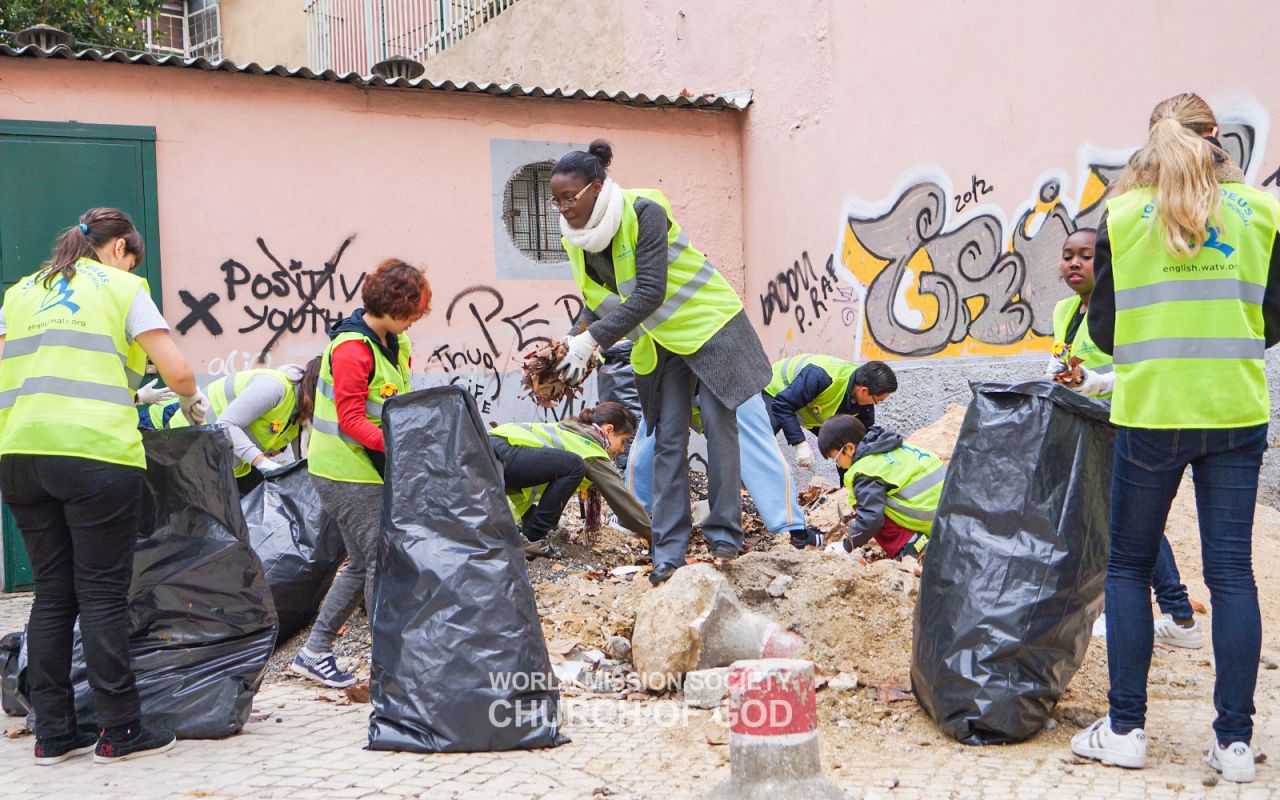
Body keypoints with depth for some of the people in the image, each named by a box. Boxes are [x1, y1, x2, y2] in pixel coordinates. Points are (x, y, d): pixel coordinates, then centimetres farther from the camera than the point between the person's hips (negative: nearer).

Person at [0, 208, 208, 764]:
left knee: (52, 594, 11)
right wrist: (192, 402, 19)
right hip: (95, 454, -5)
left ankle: (53, 733, 16)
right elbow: (176, 371, 0)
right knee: (102, 594, 0)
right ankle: (119, 732, 7)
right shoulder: (122, 286, 6)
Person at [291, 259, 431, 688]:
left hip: (371, 468, 10)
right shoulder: (352, 348, -19)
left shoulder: (394, 342, 11)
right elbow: (350, 418, -24)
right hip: (347, 471, -10)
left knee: (363, 564, 13)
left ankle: (314, 653, 23)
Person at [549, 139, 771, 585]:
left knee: (719, 426, -4)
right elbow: (597, 302, 7)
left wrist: (591, 341, -32)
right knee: (668, 440, 1)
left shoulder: (643, 212, -24)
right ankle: (669, 551, 1)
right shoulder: (577, 240, -4)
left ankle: (725, 534, 5)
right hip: (659, 345, 6)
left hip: (707, 324, -6)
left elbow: (649, 294, -29)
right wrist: (577, 343, -12)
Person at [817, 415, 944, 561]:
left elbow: (870, 517, -16)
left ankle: (910, 545, -6)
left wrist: (847, 546, -1)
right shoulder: (891, 444, 16)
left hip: (927, 515, -9)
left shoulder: (866, 473, -12)